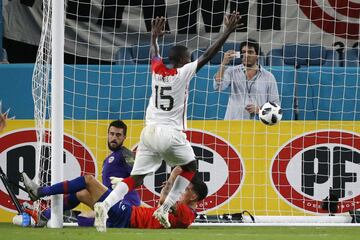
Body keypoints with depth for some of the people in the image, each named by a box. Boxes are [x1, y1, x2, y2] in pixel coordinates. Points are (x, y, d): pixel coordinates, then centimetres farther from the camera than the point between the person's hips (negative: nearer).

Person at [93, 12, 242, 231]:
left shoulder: (157, 70, 9)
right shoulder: (183, 73, -6)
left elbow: (154, 55, 31)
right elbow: (208, 56, -7)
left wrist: (154, 36, 51)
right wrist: (228, 32, -3)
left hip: (150, 131, 5)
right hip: (171, 133, -5)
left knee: (135, 178, 5)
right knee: (190, 167, 20)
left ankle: (105, 205, -19)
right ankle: (165, 209, 8)